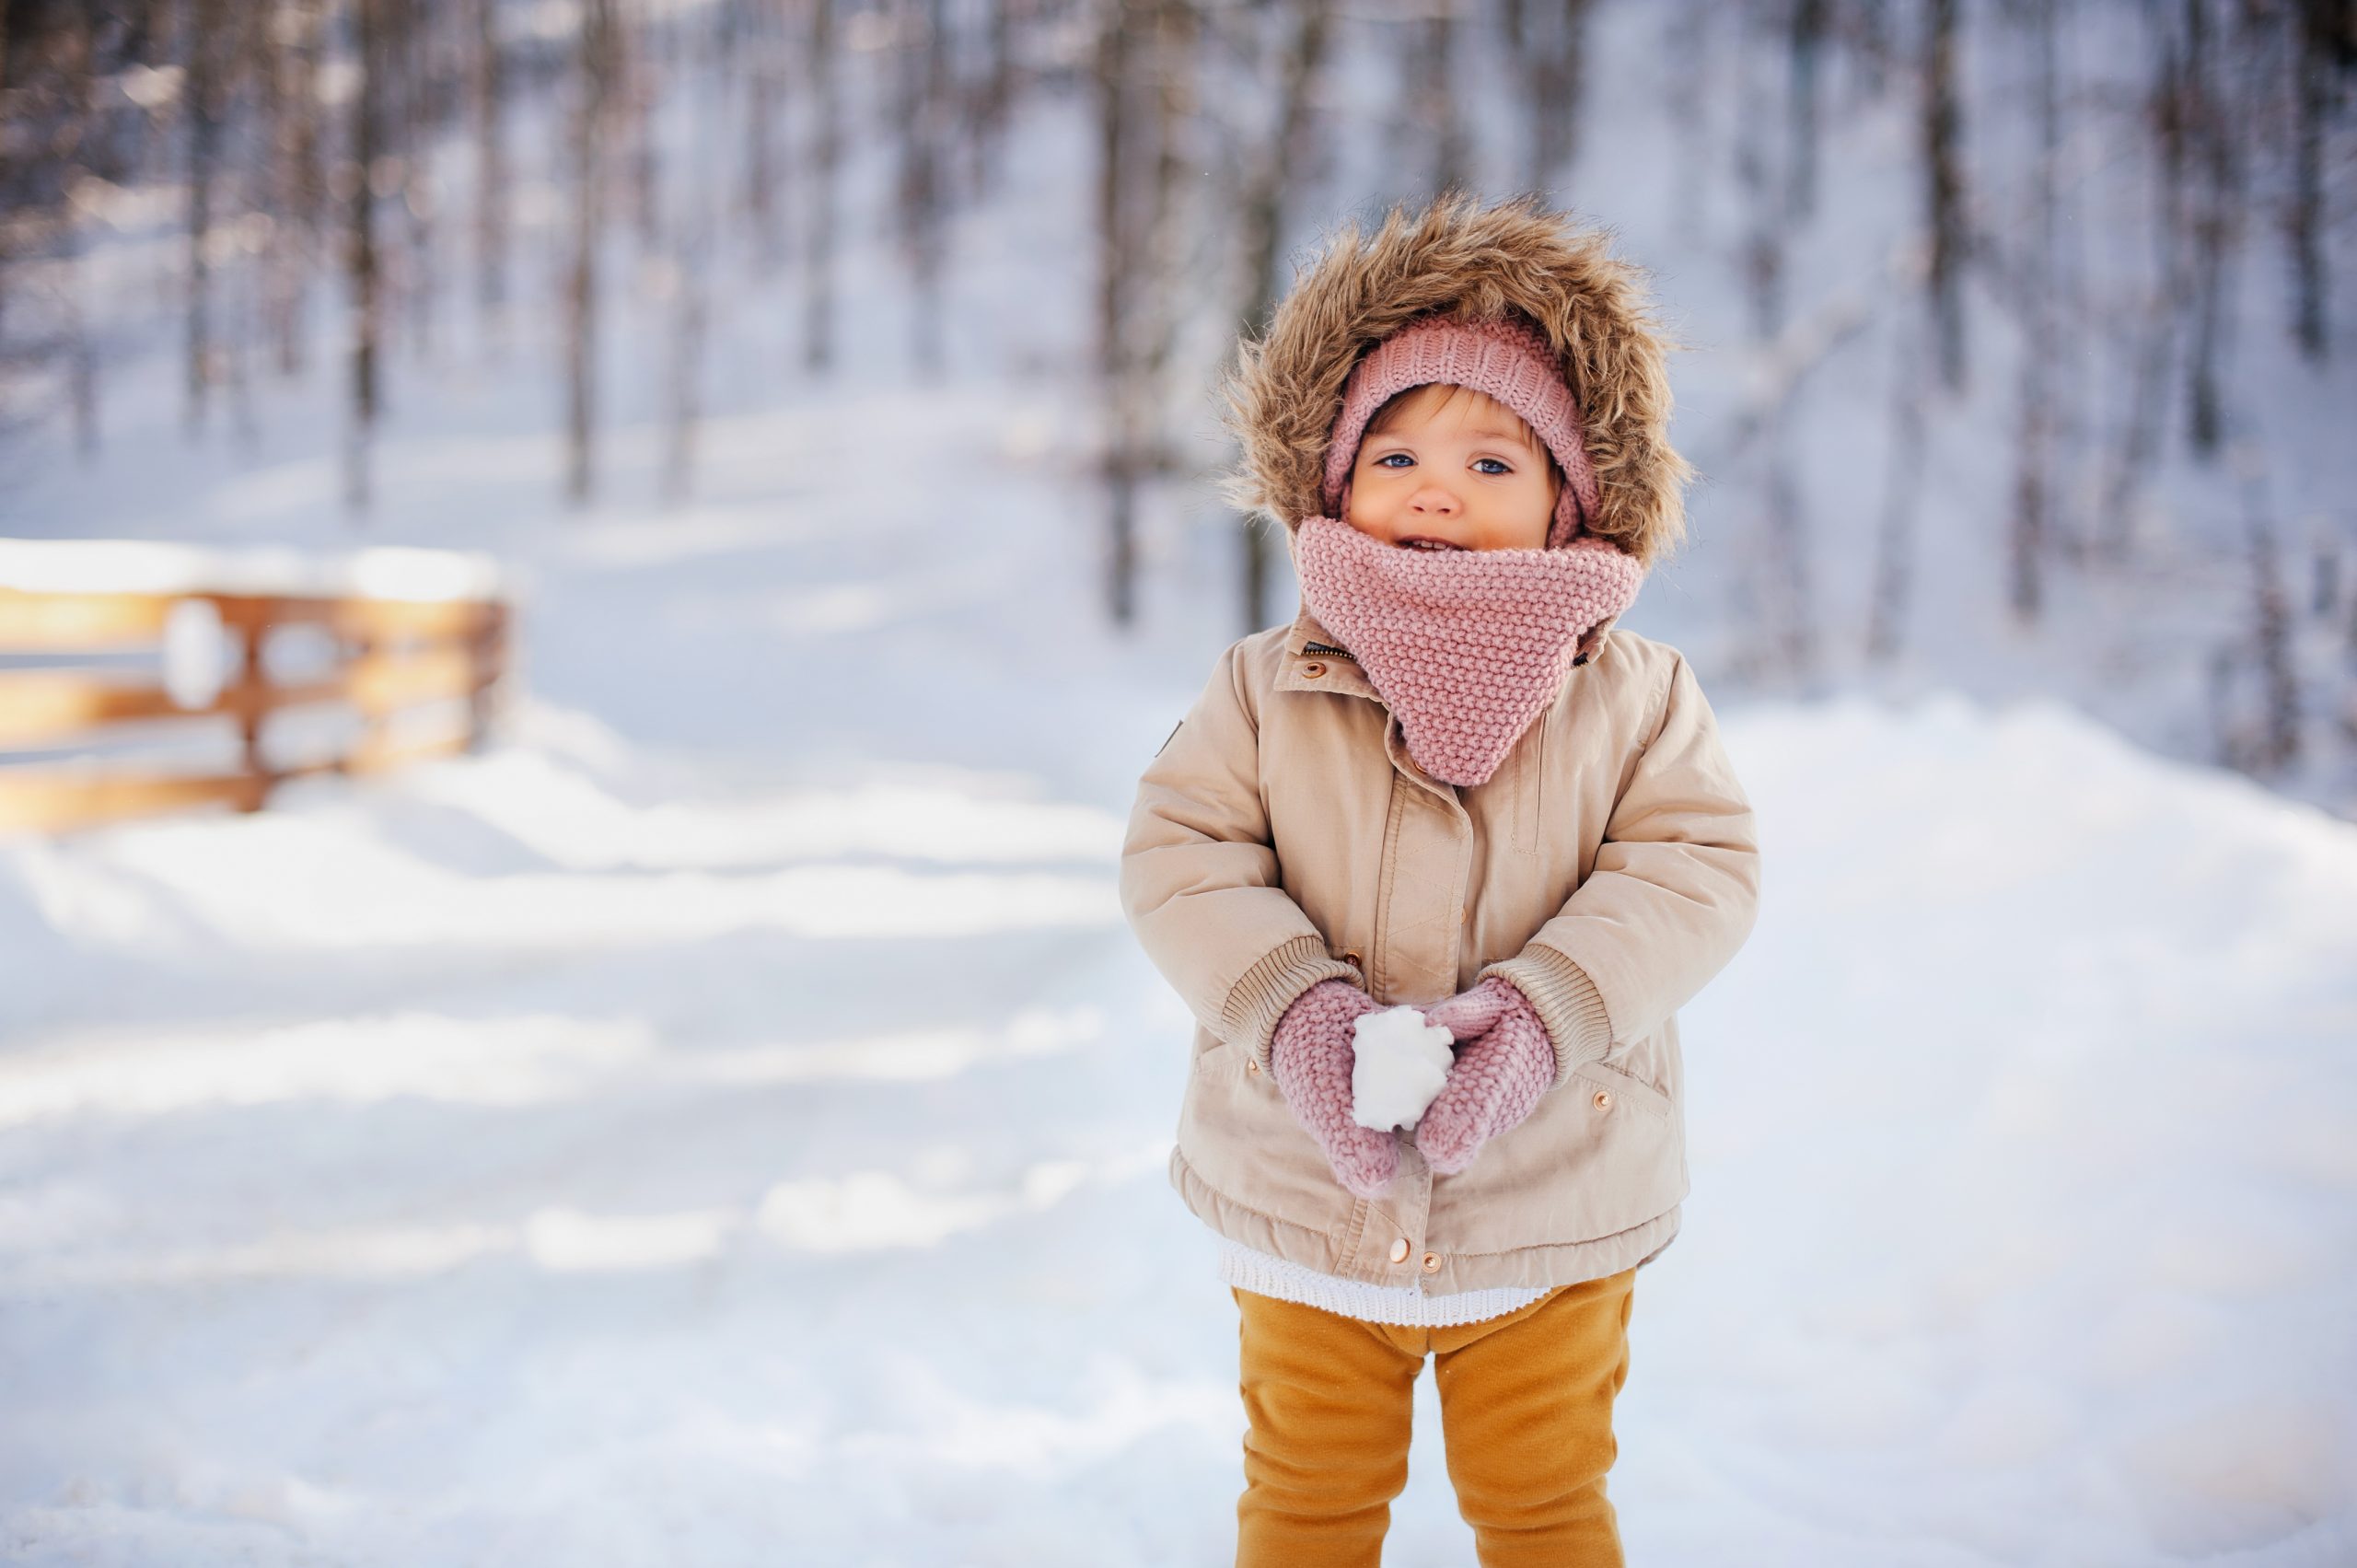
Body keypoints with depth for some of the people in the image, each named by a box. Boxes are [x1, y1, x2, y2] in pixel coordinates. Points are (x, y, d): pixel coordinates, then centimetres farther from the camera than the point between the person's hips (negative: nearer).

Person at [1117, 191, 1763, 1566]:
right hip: (1309, 1200, 1)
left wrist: (1553, 1003, -27)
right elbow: (1180, 854, -8)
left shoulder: (1637, 696, -7)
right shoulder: (1267, 691, -7)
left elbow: (1698, 869, -12)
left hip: (1551, 1214, 0)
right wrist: (1281, 1001, -25)